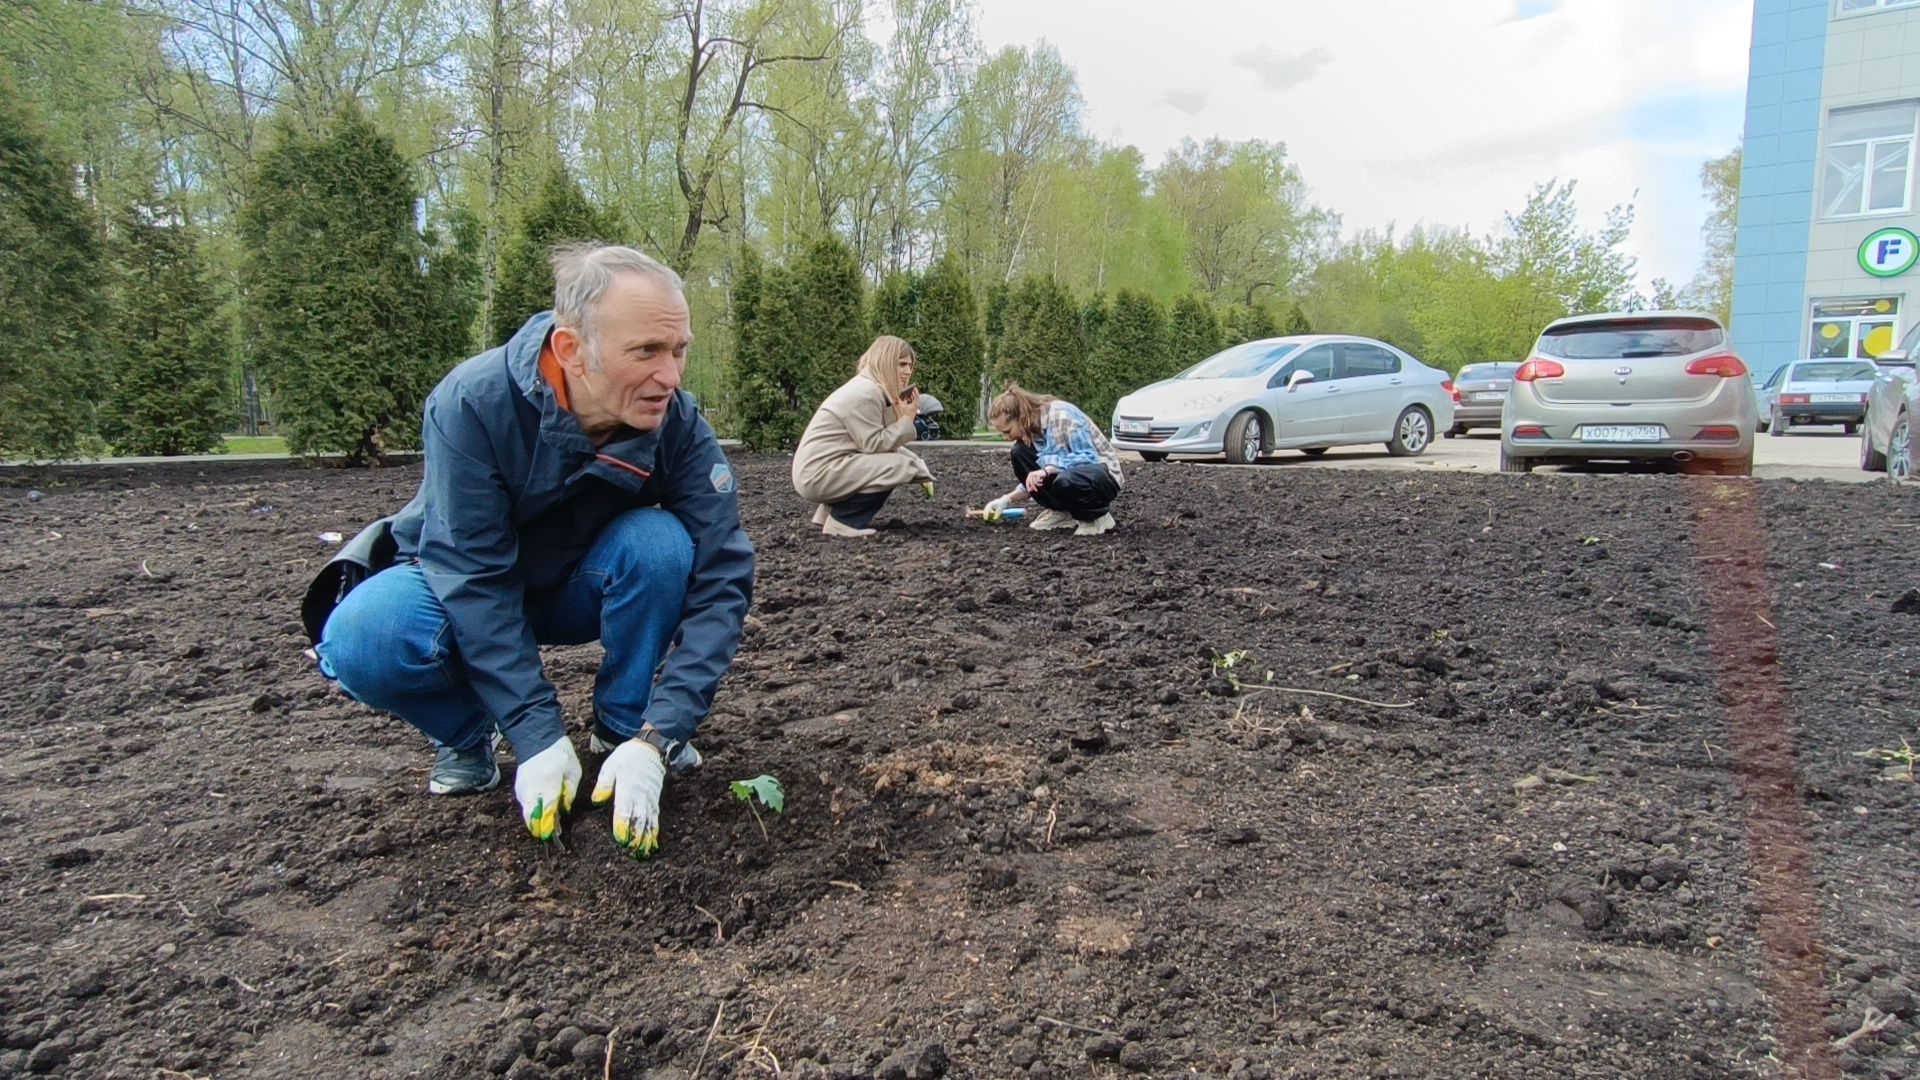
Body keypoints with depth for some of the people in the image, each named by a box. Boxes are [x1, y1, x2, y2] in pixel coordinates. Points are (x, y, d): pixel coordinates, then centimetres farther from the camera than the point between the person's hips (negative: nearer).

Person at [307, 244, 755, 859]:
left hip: (579, 588, 2)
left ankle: (623, 727, -6)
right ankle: (468, 735, -1)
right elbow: (474, 578, -29)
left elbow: (721, 578, -27)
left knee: (660, 543, -30)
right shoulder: (472, 404, -30)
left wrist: (657, 739, -35)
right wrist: (538, 737, -34)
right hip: (457, 584, -2)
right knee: (362, 641, -33)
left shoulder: (679, 424, -24)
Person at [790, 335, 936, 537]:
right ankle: (843, 520, -8)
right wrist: (907, 419, -11)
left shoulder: (876, 389, 14)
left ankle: (830, 511, 13)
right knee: (901, 465, -15)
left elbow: (876, 443, 9)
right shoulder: (866, 394, -15)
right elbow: (874, 445, -18)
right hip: (818, 474, -10)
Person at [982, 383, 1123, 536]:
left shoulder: (1061, 415, -24)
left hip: (1103, 474, -8)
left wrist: (1047, 470, -36)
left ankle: (1098, 515, -8)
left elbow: (1089, 457, -28)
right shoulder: (1033, 426, 1)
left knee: (1065, 482, -40)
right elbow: (1035, 481, 8)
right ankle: (1060, 512, 1)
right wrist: (1007, 499, -3)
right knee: (1020, 452, -9)